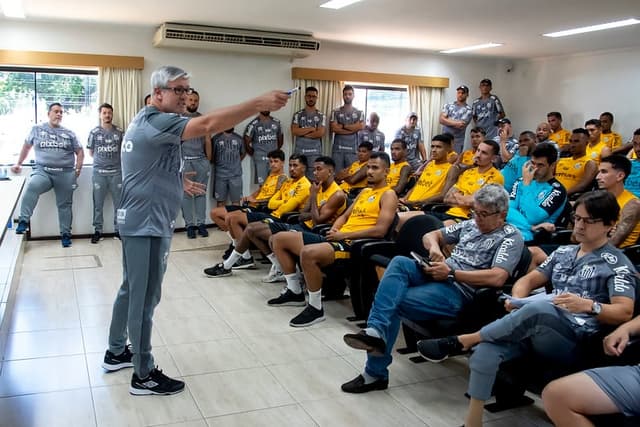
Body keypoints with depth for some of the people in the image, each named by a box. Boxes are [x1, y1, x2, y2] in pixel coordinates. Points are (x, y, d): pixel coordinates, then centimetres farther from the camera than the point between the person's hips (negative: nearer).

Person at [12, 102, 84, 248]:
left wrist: (78, 169, 3)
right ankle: (23, 221, -29)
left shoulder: (69, 133, 12)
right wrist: (18, 163, 22)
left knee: (64, 204, 4)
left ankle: (65, 234, 14)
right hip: (43, 171, -1)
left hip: (65, 173, 2)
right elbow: (26, 146, 22)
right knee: (32, 187, -32)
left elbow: (80, 152, 14)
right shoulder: (37, 129, 10)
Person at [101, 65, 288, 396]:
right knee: (145, 298, -2)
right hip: (147, 223, -11)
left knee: (131, 290, 20)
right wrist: (260, 104, -38)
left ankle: (116, 352, 35)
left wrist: (178, 182, 21)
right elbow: (208, 124, -34)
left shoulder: (146, 121, 16)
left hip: (137, 220, 11)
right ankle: (144, 376, 9)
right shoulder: (155, 121, -19)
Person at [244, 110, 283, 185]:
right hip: (260, 159, -3)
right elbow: (246, 142, -3)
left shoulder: (276, 123, 6)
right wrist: (254, 154, 1)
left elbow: (280, 138, 19)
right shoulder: (253, 124, -7)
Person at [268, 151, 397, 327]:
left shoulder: (388, 195, -3)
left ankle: (316, 308, -21)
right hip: (338, 238, 10)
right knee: (278, 239, 8)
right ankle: (295, 291, 16)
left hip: (354, 244, -10)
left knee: (308, 253, -39)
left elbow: (380, 230, -16)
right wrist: (334, 230, 4)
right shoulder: (365, 191, 24)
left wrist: (344, 234, -14)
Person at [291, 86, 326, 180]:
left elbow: (320, 133, -8)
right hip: (299, 152, 1)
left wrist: (302, 132, -5)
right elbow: (294, 131, -6)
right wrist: (311, 128, -7)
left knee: (313, 178, -2)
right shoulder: (298, 115, 8)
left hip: (315, 153, -1)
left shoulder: (321, 116, 7)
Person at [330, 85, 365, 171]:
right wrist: (352, 129, -6)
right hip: (338, 148, 0)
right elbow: (334, 128, -6)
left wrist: (343, 126, -3)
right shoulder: (335, 112, 8)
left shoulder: (359, 112, 10)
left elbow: (360, 126, -6)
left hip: (352, 149, 0)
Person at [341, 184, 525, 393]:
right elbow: (431, 235, 25)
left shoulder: (511, 237, -1)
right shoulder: (471, 224, 22)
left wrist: (451, 272, -18)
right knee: (399, 262, -26)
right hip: (436, 276, 7)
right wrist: (434, 247, -1)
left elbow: (497, 278, -18)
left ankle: (375, 373, -14)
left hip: (457, 291, -7)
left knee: (390, 303, -22)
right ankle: (376, 330, -36)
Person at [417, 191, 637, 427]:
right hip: (536, 327, 5)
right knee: (486, 350, -27)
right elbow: (528, 280, 21)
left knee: (541, 307, -39)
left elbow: (625, 312, -6)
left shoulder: (617, 263, 5)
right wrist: (517, 300, -3)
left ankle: (461, 341, -25)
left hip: (574, 341, -5)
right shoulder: (563, 252, 22)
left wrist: (589, 305, -26)